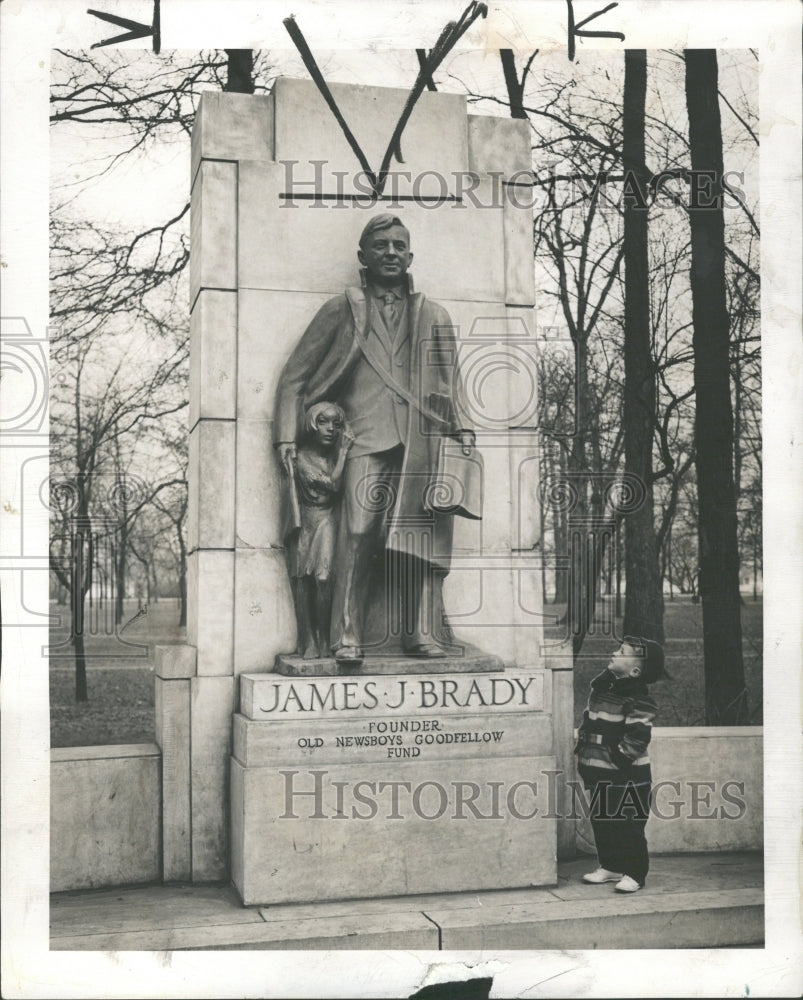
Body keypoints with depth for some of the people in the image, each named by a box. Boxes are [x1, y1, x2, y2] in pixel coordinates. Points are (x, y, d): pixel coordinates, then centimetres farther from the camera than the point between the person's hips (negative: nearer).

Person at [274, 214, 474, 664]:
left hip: (424, 443, 2)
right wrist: (287, 435, 4)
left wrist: (461, 429, 10)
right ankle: (348, 639, -14)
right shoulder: (341, 311, 15)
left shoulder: (434, 317, 22)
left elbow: (448, 387, 27)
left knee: (422, 537, -6)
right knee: (359, 535, -16)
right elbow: (295, 377, 14)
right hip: (368, 441, -2)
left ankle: (422, 634, -1)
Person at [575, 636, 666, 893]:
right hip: (599, 772, 8)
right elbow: (587, 723, 15)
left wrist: (619, 759, -18)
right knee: (602, 822, 15)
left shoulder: (638, 701, -17)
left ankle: (635, 874, 12)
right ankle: (611, 866, 29)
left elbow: (638, 736, -21)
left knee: (629, 826, 1)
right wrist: (583, 756, 12)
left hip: (627, 777, -8)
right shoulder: (600, 686, 7)